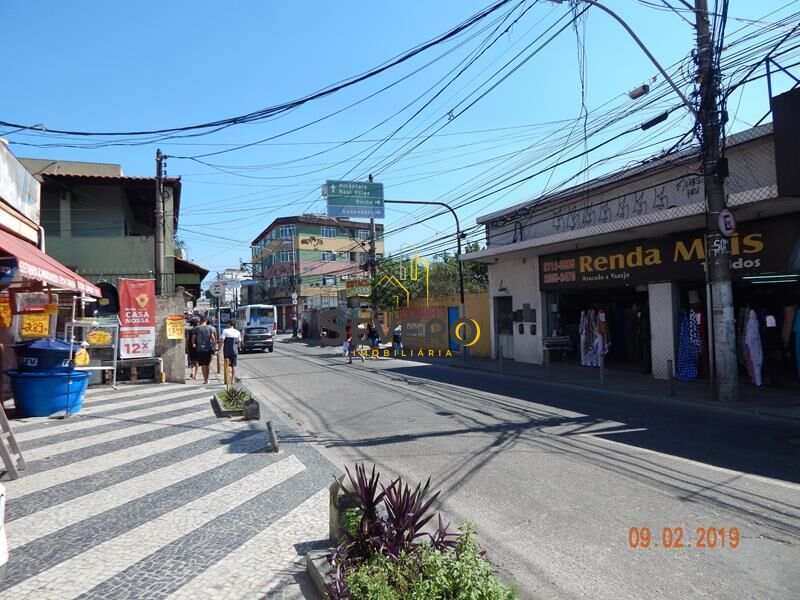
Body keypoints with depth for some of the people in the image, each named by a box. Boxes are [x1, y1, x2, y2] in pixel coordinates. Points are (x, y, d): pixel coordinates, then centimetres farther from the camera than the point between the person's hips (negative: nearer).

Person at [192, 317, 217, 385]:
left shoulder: (196, 329, -2)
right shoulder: (210, 328, -1)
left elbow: (193, 338, -2)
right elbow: (213, 337, -6)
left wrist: (193, 345, 16)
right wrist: (214, 345, 6)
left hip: (200, 349, -1)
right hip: (208, 348, 1)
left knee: (203, 364, 1)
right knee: (208, 364, 13)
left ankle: (205, 380, -5)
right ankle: (207, 379, 19)